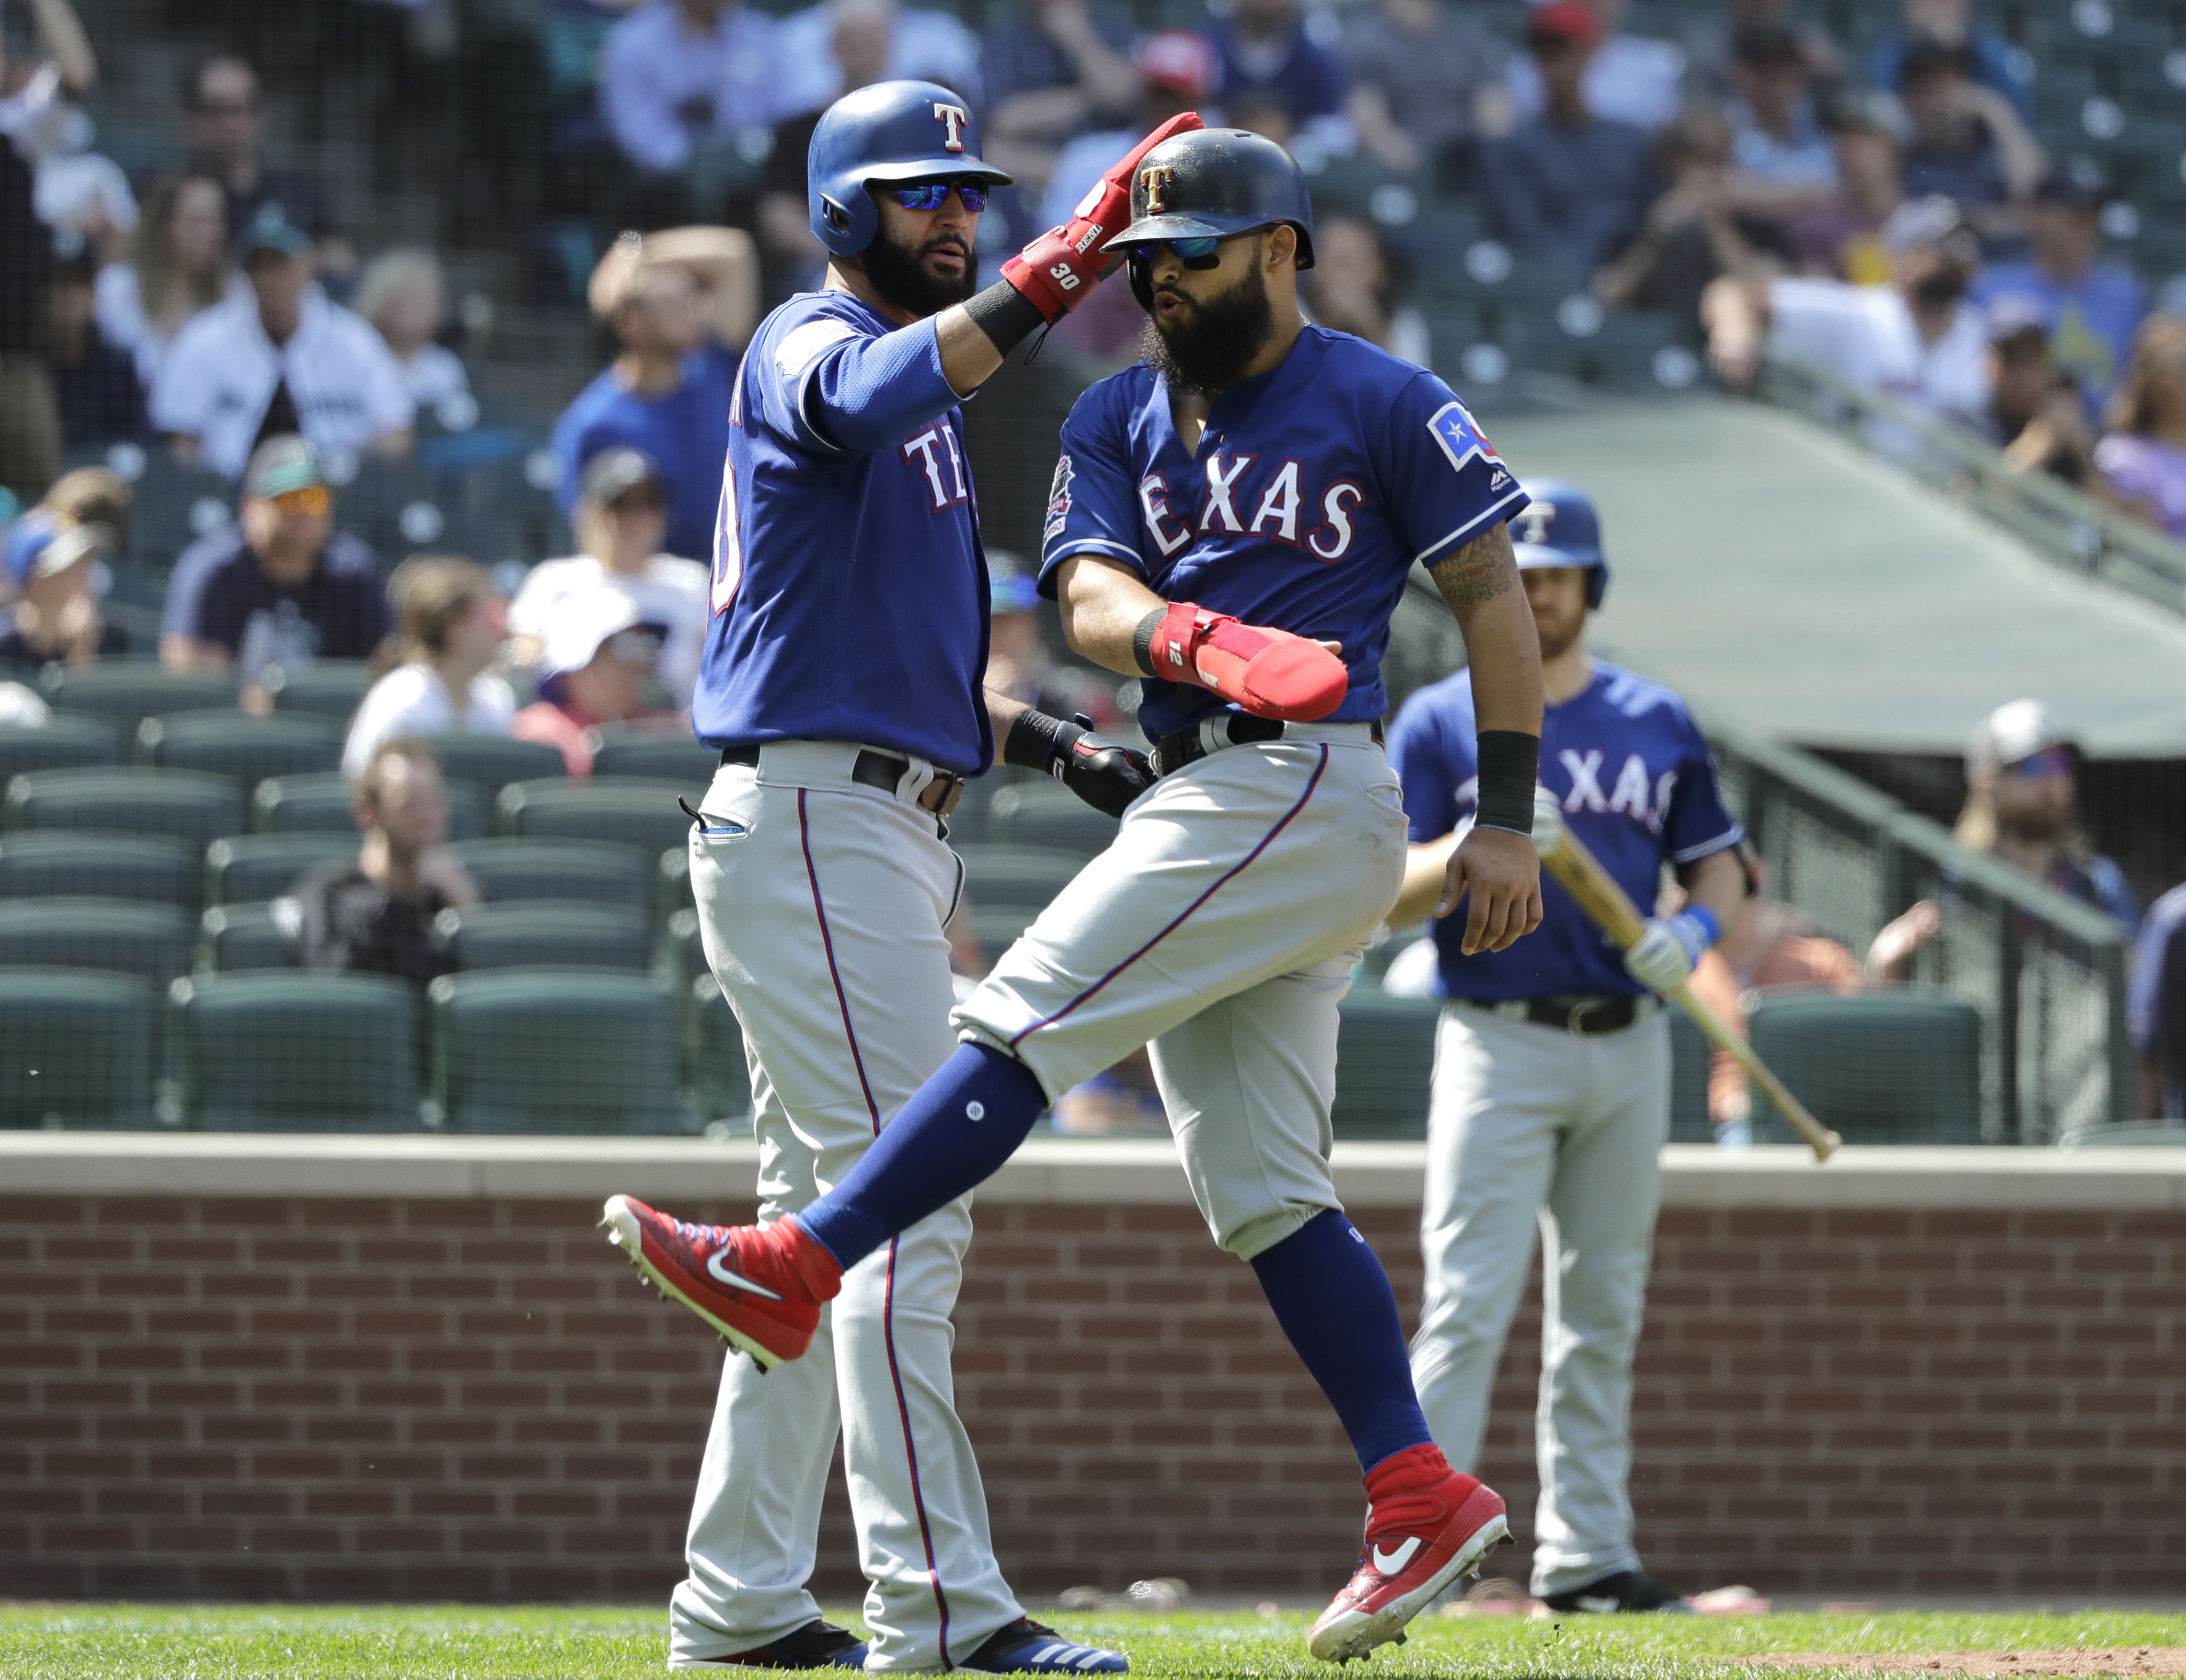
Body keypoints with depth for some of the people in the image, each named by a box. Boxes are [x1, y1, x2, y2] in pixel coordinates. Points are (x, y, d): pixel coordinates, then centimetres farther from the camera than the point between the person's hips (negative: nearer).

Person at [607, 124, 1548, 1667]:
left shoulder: (1384, 406, 1)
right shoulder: (1118, 421, 17)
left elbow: (1494, 597, 2)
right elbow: (1094, 600, 1)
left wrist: (1509, 821, -4)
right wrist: (1211, 640, -23)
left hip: (1301, 786, -8)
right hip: (1193, 806, 8)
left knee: (1030, 1019, -19)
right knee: (1260, 1190, 4)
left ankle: (799, 1267, -25)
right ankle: (1421, 1500, 5)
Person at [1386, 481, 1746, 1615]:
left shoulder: (1658, 724, 11)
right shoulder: (1439, 723, 2)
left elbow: (1720, 871, 16)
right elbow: (1387, 895, -4)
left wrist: (1697, 930, -7)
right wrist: (1479, 843, -23)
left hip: (1627, 1047, 4)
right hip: (1501, 1045, -4)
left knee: (1603, 1312, 7)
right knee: (1469, 1306, -13)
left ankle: (1584, 1554, 12)